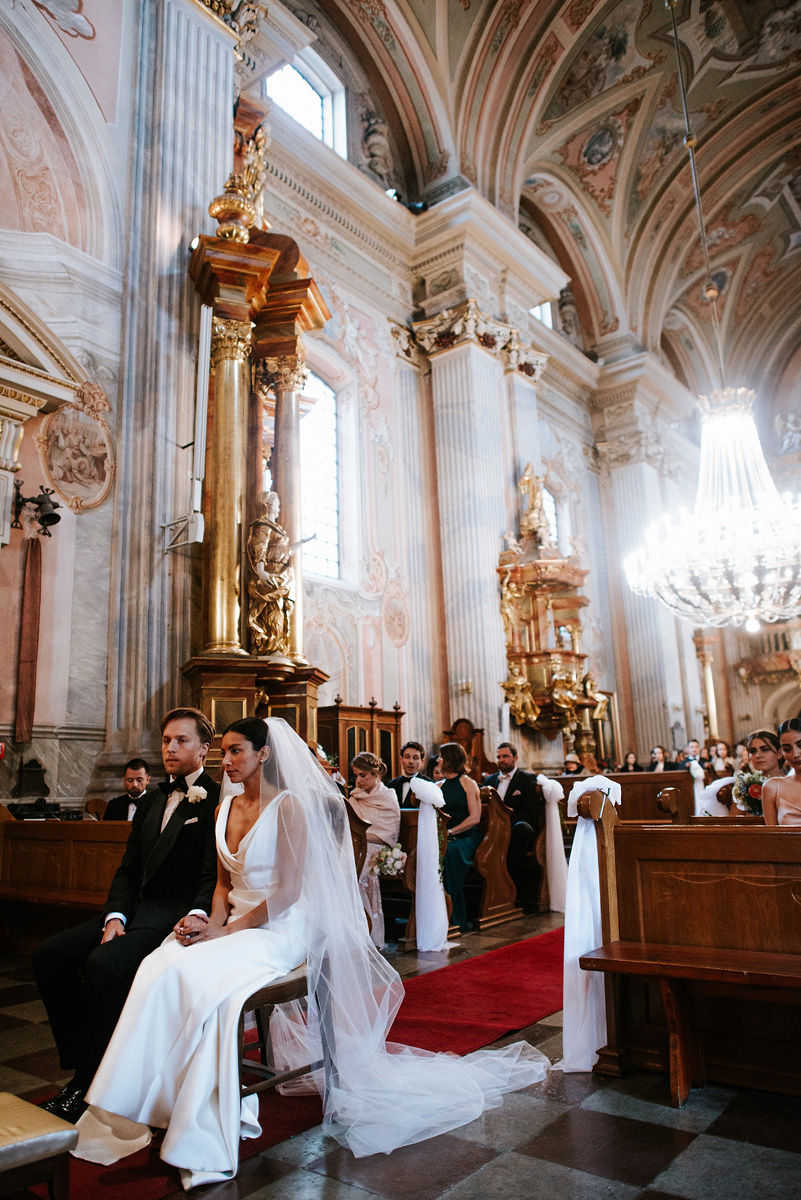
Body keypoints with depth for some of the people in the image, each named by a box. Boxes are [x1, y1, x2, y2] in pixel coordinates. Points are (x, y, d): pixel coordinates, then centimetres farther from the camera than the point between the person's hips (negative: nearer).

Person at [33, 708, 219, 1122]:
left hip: (179, 914, -8)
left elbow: (213, 875, -13)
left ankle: (91, 1085, -10)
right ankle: (82, 1064, 4)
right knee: (49, 955, -4)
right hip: (138, 908, 9)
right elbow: (128, 869, 14)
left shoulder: (217, 800, -7)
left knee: (104, 963, -29)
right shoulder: (151, 801, 18)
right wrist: (114, 916, -2)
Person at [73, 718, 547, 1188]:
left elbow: (289, 891, -13)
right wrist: (214, 923, -4)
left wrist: (228, 931, -18)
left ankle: (202, 1137, -17)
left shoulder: (290, 806, -9)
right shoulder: (226, 808, 12)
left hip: (282, 930, -6)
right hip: (235, 926, 6)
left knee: (192, 974, -29)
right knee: (159, 966, -21)